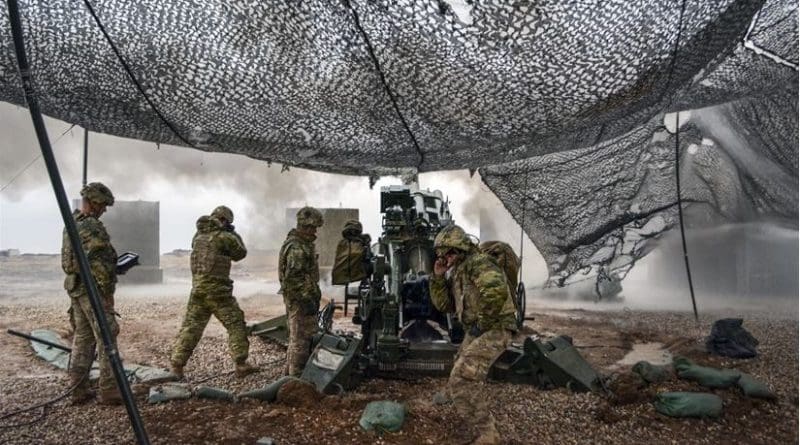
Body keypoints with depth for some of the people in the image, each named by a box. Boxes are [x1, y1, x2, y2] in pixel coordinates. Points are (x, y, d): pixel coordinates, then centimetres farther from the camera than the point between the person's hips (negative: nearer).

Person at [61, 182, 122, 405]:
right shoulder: (92, 227, -17)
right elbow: (98, 263, -22)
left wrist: (114, 264, 18)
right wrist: (108, 291, -15)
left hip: (74, 288, 9)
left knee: (82, 339, 13)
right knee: (106, 339, -4)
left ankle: (78, 390, 16)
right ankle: (109, 391, -1)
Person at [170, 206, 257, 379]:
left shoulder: (198, 236, 9)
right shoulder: (224, 237, -10)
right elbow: (240, 253, 4)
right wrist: (235, 235, 19)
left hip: (197, 289, 6)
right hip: (218, 291, -6)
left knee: (190, 327, 12)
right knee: (236, 325, 5)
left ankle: (176, 366, 12)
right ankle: (241, 364, 4)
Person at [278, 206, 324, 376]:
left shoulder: (303, 243, 14)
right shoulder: (297, 248, -20)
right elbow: (293, 277, -26)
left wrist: (312, 297, 24)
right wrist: (307, 300, -25)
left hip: (299, 298, 11)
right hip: (300, 299, -11)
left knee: (297, 336, 20)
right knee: (302, 338, -4)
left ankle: (291, 370, 32)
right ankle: (297, 375, 3)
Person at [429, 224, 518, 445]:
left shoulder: (477, 262, -15)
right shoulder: (456, 272, 14)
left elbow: (497, 291, -32)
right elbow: (444, 305, 14)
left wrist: (483, 323, -21)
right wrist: (438, 276, 1)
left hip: (493, 330, -10)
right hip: (476, 332, 10)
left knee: (461, 381, -17)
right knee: (460, 373, 26)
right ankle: (475, 406, 49)